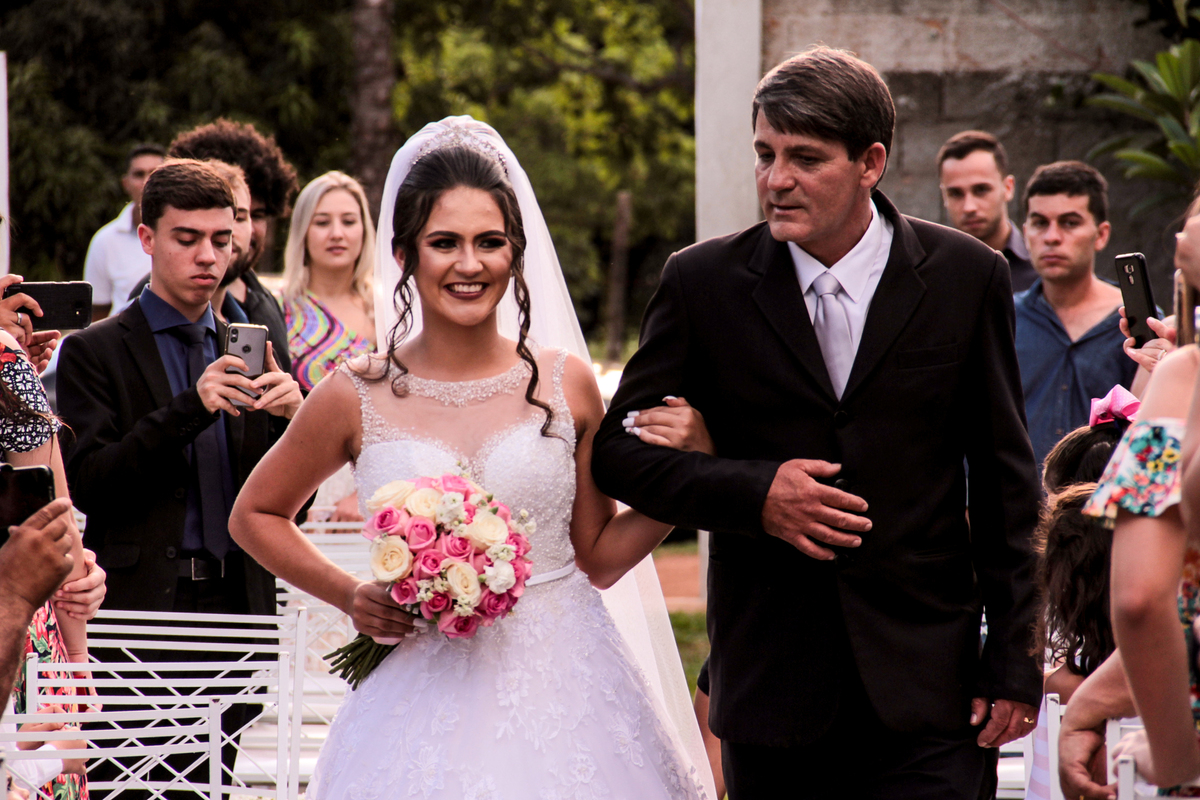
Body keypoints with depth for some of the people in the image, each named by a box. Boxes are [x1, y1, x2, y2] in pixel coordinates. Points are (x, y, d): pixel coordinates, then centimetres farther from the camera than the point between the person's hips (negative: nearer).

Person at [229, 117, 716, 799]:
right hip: (428, 708, -1)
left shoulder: (565, 384, 3)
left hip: (565, 690, 1)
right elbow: (256, 516, 15)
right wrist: (348, 595, 0)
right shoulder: (358, 398, -1)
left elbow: (595, 557, 11)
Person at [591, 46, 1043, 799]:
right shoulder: (703, 281, 1)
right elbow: (617, 449, 4)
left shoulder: (967, 277, 2)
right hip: (772, 681, 1)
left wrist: (1013, 660, 1)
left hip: (927, 687, -1)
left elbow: (1005, 483, 5)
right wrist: (751, 493, -13)